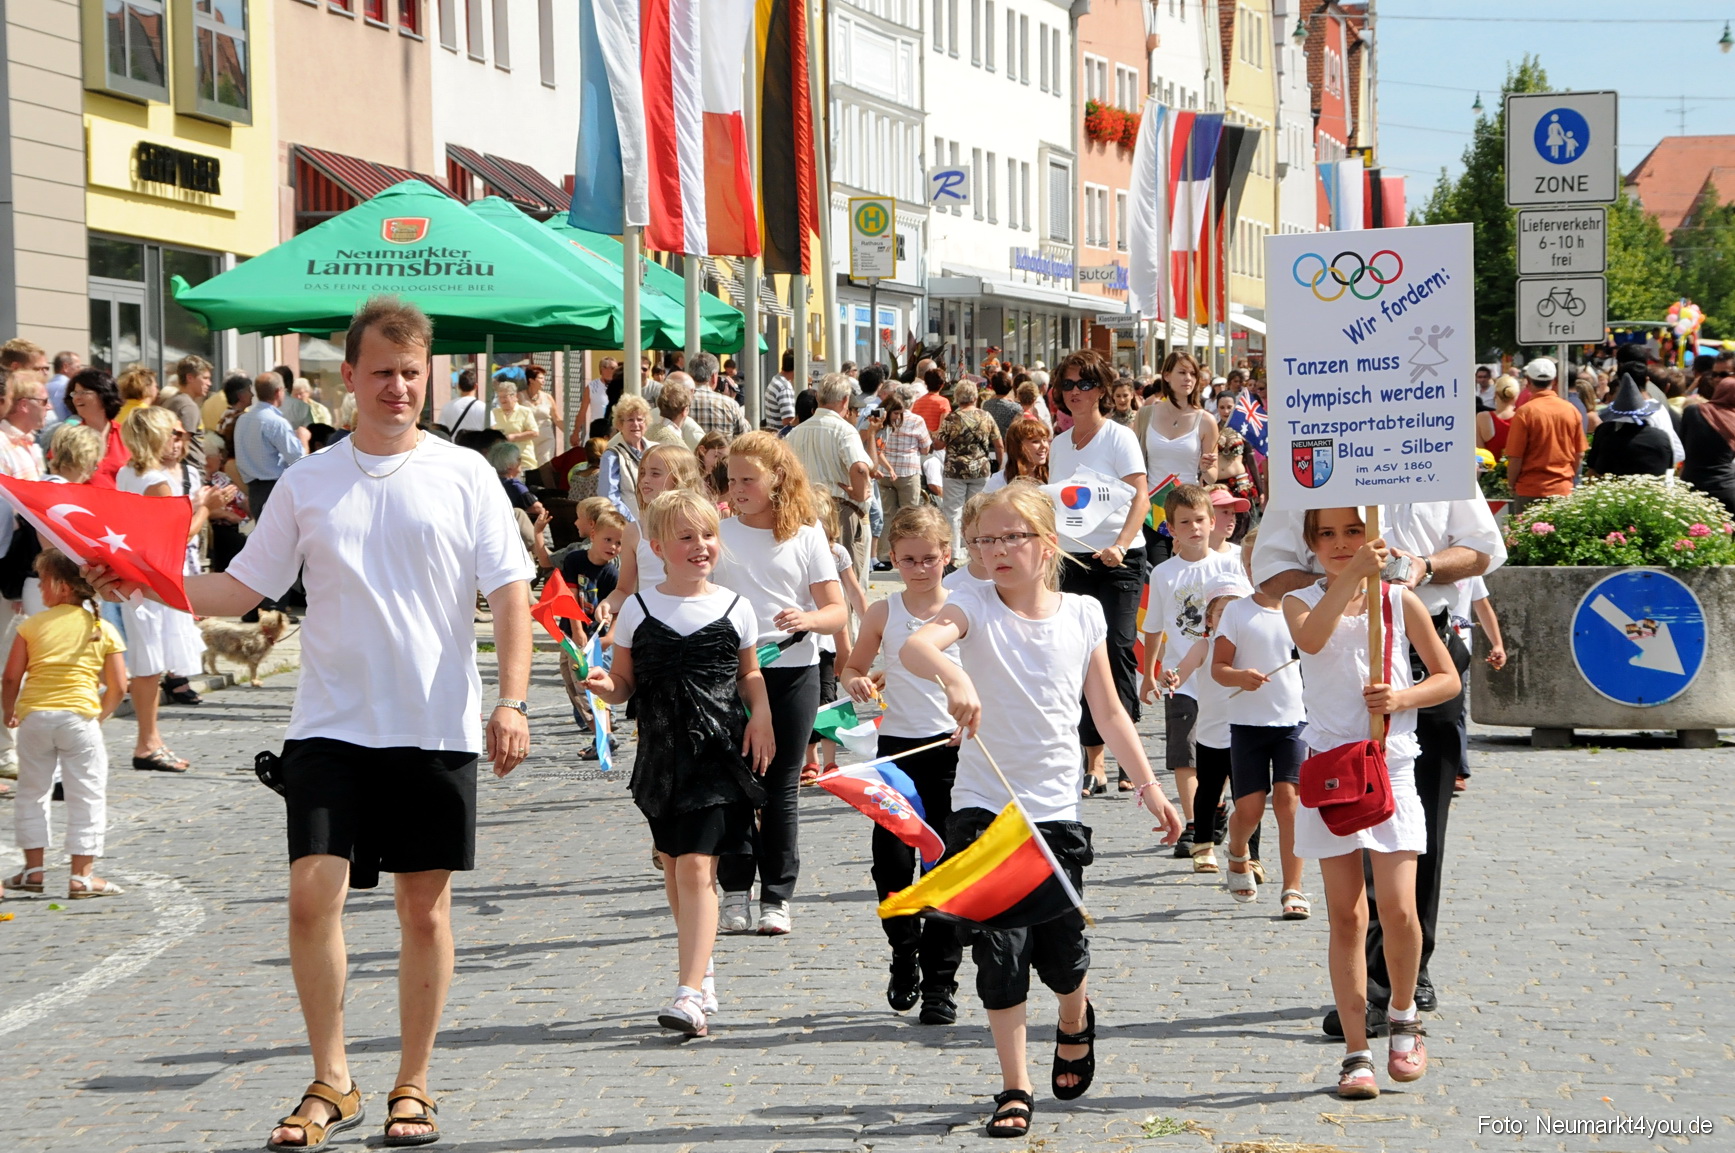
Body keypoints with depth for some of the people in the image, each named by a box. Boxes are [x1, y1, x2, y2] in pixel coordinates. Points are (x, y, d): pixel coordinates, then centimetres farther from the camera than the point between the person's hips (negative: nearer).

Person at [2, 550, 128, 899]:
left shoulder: (33, 625, 1)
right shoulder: (103, 630, 3)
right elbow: (118, 687, 1)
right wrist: (101, 715, 17)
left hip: (34, 715, 1)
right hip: (80, 715, -1)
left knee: (31, 794, 15)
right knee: (86, 797, 6)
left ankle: (33, 869, 17)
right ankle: (82, 874, 3)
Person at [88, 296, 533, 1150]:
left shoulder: (464, 475, 1)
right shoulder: (308, 484, 6)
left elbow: (509, 595, -1)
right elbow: (244, 588, 8)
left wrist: (510, 703, -11)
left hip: (437, 728, -1)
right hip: (332, 726, 1)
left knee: (425, 907, 6)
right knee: (313, 892, -10)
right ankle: (331, 1083, 4)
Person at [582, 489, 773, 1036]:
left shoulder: (735, 609, 3)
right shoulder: (639, 610, 3)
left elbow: (750, 673, 15)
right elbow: (625, 682, 8)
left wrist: (761, 714, -2)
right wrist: (605, 685, -14)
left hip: (719, 751, -3)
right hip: (662, 754, 3)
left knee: (696, 868, -13)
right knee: (673, 867, 13)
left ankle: (690, 995, -19)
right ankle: (701, 971, 33)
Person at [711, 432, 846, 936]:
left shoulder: (805, 537, 3)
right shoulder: (719, 534, 6)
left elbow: (838, 612, 1)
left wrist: (808, 619, -21)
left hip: (793, 671, -1)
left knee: (780, 789, 3)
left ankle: (777, 896, 10)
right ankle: (735, 893, 8)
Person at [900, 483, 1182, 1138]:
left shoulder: (1082, 616, 2)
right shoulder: (976, 608, -6)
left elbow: (1109, 713, 10)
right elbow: (914, 647, -28)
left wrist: (1149, 787, 8)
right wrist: (952, 676, -48)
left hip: (1056, 811, 1)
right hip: (984, 807, -1)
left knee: (1061, 953, 5)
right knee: (1000, 952, -5)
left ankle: (1075, 1022, 39)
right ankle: (1014, 1089, 7)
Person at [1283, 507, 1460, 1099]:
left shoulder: (1399, 600, 5)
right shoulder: (1302, 601, 3)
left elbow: (1448, 678, 9)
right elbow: (1310, 638, -23)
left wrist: (1403, 698, -9)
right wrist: (1352, 575, -32)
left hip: (1392, 767, 0)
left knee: (1397, 910, -9)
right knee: (1345, 916, 1)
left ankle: (1403, 1017, 18)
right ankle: (1356, 1054, 6)